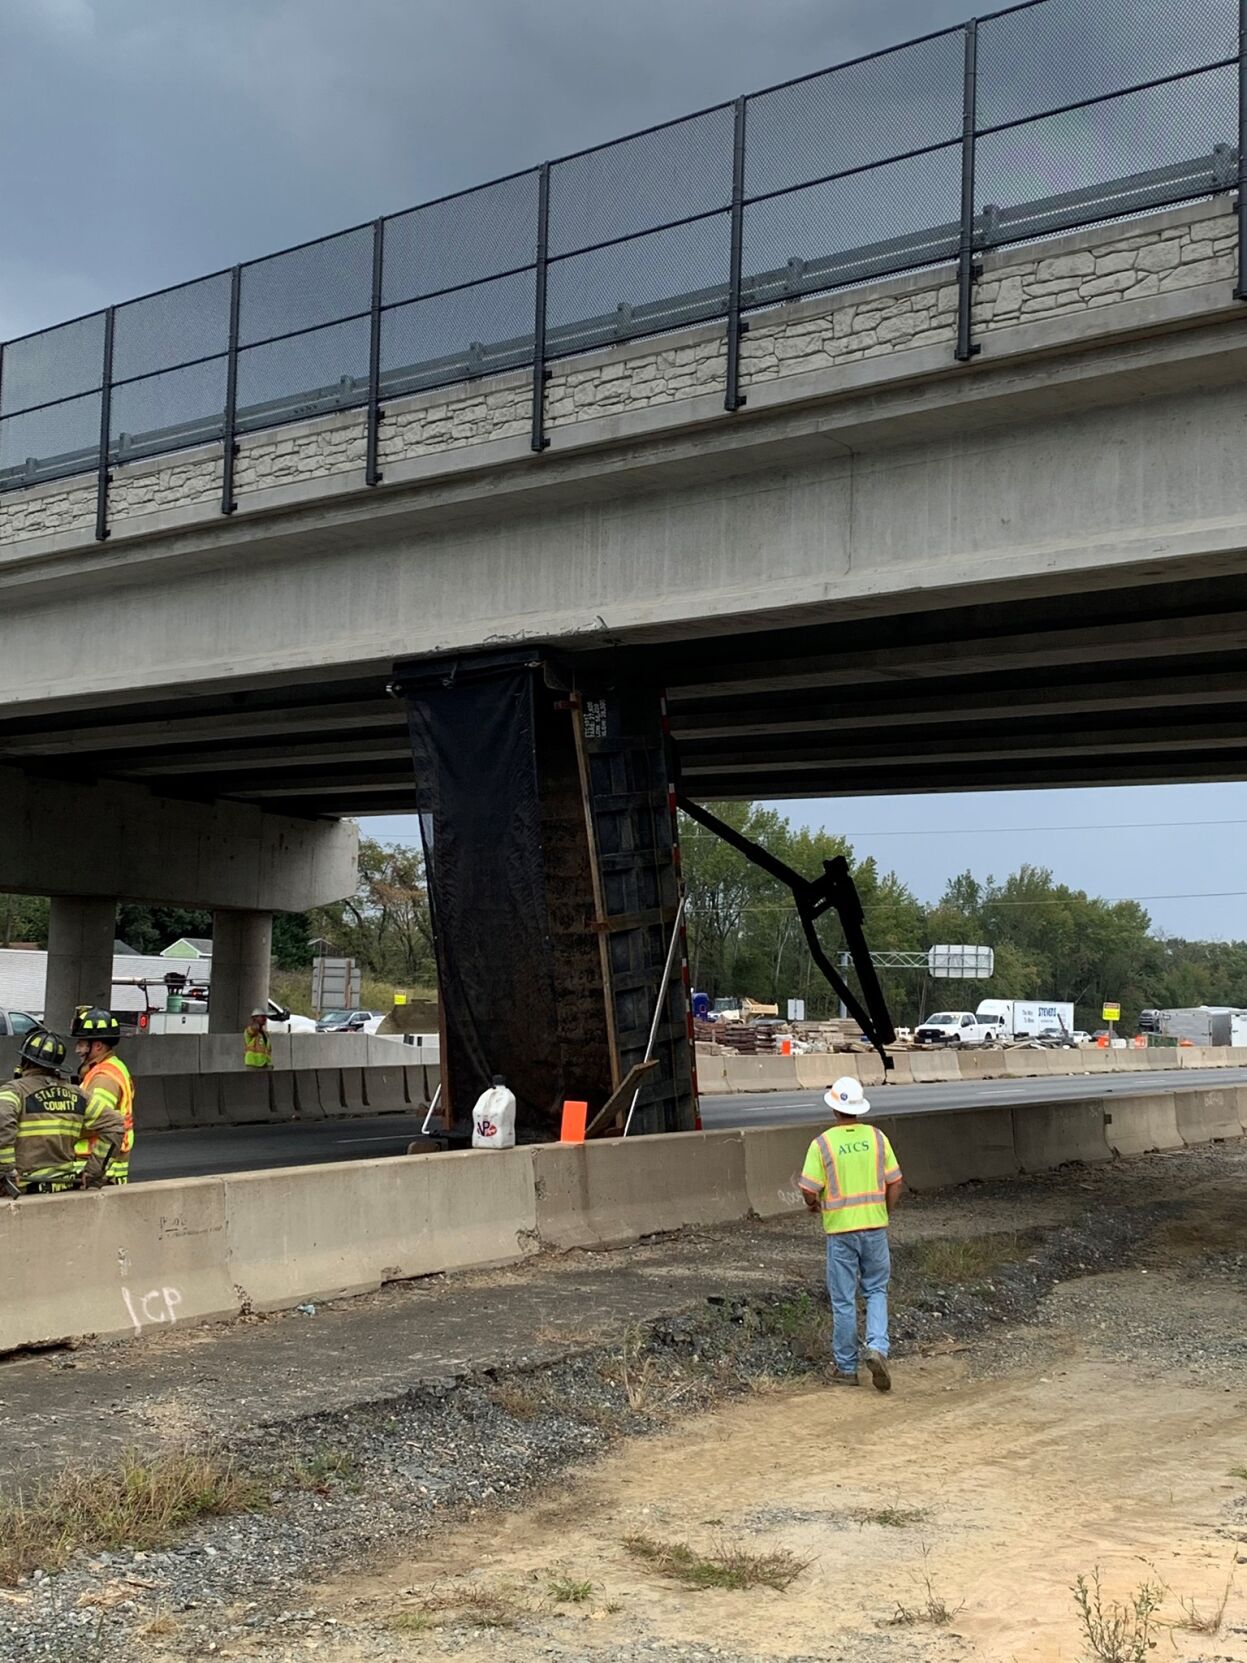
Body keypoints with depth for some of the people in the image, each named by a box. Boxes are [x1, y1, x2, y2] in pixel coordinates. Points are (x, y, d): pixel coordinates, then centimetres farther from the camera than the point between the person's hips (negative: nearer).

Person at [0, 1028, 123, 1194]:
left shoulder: (14, 1091, -4)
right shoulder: (76, 1095, 10)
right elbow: (114, 1126, 10)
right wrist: (92, 1171, 10)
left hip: (24, 1189, -5)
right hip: (65, 1187, 5)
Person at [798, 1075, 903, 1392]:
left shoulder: (822, 1143, -10)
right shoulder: (876, 1137, -1)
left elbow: (809, 1190, -12)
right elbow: (894, 1183, 1)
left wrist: (814, 1205, 10)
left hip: (840, 1230, -2)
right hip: (874, 1226, 2)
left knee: (843, 1300, 8)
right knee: (876, 1290, 17)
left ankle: (846, 1368, 16)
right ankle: (877, 1348, -5)